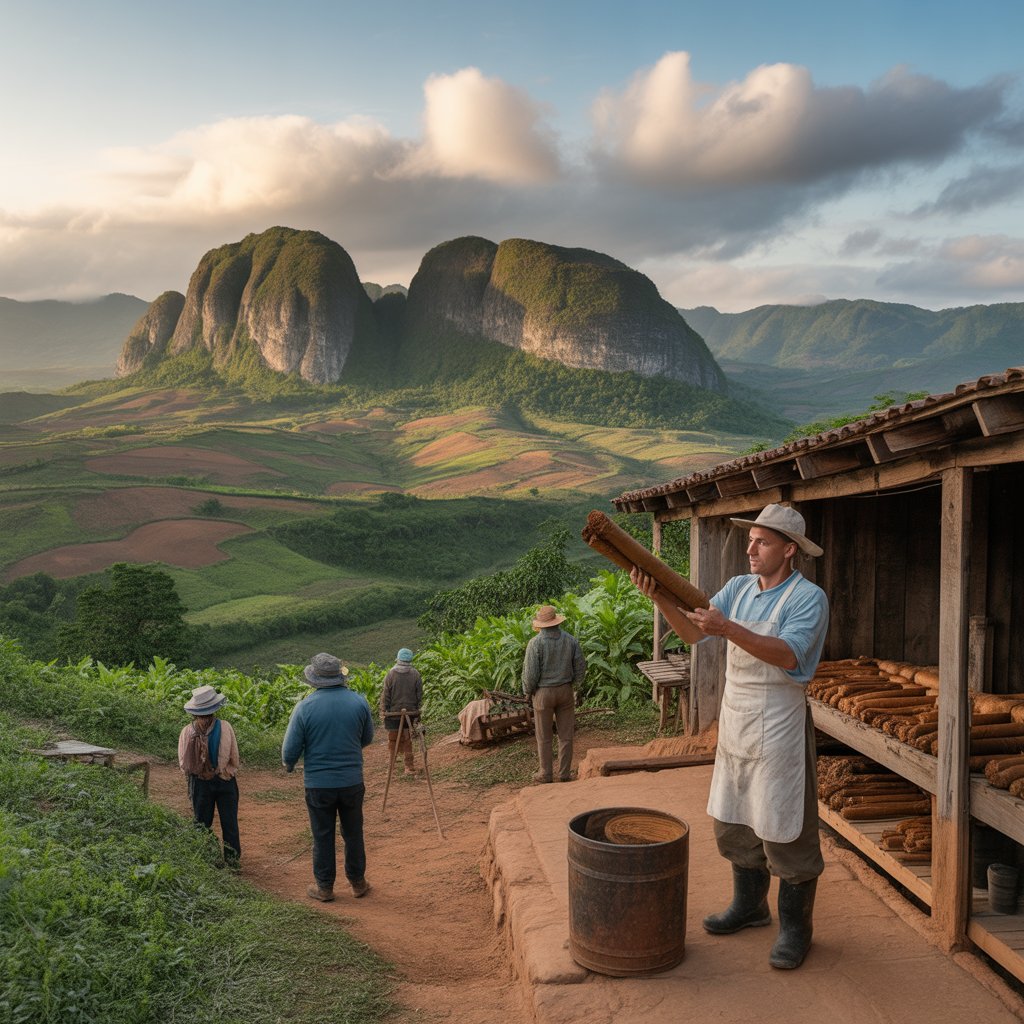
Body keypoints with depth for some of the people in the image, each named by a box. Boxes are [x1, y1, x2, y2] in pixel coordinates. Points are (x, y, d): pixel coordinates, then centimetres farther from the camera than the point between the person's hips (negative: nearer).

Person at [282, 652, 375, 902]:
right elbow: (367, 738, 6)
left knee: (323, 836, 14)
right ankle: (357, 882, 29)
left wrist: (288, 765, 13)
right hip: (352, 781, 2)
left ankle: (324, 887, 25)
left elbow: (291, 748, -9)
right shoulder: (358, 701, -9)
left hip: (318, 784, -2)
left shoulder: (305, 706, -15)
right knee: (353, 834, 17)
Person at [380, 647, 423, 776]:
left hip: (393, 712, -2)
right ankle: (409, 767, 9)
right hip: (410, 712, 2)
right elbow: (419, 696, 0)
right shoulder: (416, 675, -4)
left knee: (392, 738, 13)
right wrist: (417, 714, 9)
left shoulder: (391, 674, -9)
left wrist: (383, 712, 2)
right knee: (407, 739, 10)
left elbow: (385, 695, -7)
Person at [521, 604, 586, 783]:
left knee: (544, 736, 9)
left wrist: (527, 691, 2)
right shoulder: (570, 639, -4)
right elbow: (581, 666, 1)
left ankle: (546, 773, 16)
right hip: (566, 691, 3)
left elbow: (530, 672, -15)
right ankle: (564, 773, 15)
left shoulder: (535, 643, -16)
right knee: (565, 735, 11)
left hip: (543, 693, -3)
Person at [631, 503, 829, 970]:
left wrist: (728, 629, -36)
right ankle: (749, 905, 35)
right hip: (735, 718, 7)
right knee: (733, 819, 17)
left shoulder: (808, 597, -12)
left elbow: (788, 655, -27)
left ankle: (795, 927, 17)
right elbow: (693, 626, 0)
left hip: (779, 724, -7)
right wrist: (658, 597, -18)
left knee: (784, 827, 2)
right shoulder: (738, 588, 8)